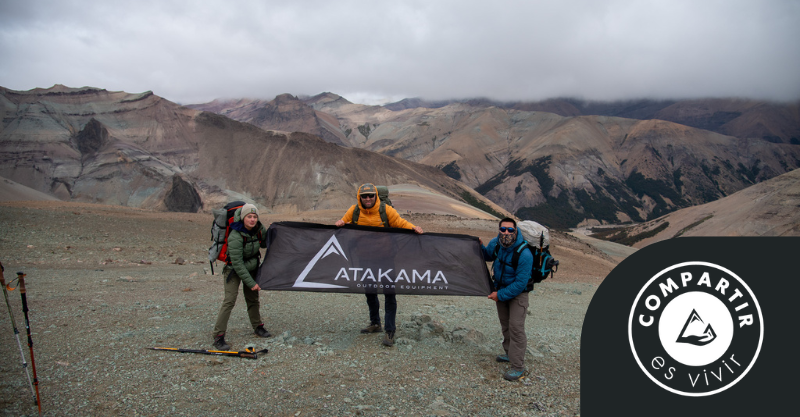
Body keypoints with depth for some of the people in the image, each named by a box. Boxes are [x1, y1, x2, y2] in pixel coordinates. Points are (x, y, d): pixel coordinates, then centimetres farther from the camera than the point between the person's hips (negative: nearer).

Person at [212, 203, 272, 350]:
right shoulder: (235, 237, -29)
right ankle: (218, 337, -12)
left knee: (253, 298, 14)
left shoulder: (259, 229, -10)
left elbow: (265, 243, 13)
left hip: (251, 267, 6)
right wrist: (251, 283, -25)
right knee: (230, 300, -15)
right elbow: (237, 264, -27)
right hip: (234, 270, -6)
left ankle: (258, 327, 33)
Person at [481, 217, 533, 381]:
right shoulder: (496, 244, -13)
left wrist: (500, 295, -25)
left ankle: (518, 367, -5)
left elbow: (520, 283, -28)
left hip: (518, 292, -7)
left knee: (516, 327, -12)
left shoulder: (524, 255, -32)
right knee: (505, 325, 20)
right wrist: (479, 246, -7)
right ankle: (510, 354, 39)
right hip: (500, 288, 7)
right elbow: (487, 256, 13)